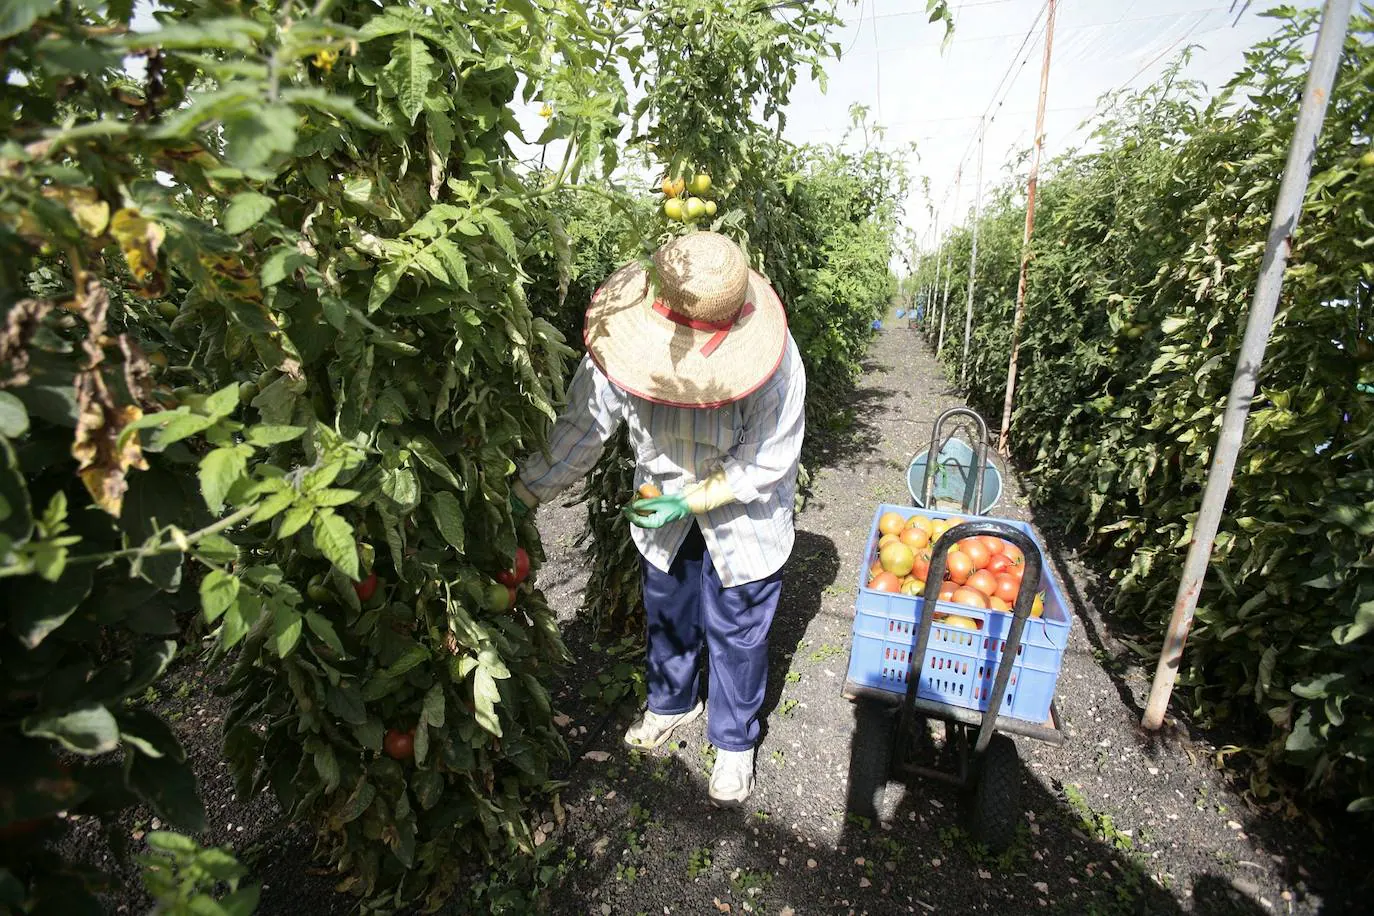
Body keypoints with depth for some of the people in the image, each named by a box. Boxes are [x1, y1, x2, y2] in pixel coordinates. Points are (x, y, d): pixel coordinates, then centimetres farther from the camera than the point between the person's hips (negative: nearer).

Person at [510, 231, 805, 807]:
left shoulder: (775, 363, -33)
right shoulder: (622, 342, -25)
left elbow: (769, 461, -21)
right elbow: (581, 427, -14)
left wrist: (694, 500, -25)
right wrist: (522, 495, -13)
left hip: (743, 515, -3)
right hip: (662, 506, 4)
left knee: (736, 634, 13)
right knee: (667, 616, 23)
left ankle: (735, 742, 42)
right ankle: (672, 702, 55)